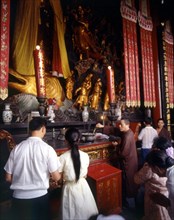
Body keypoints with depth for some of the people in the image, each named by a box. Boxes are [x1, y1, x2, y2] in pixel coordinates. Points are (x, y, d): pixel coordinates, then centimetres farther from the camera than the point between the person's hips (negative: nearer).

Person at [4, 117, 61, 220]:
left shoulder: (17, 148, -8)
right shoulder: (47, 149, -16)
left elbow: (8, 178, 0)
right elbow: (56, 177, -11)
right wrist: (60, 174, 11)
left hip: (19, 197, 3)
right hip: (40, 196, -2)